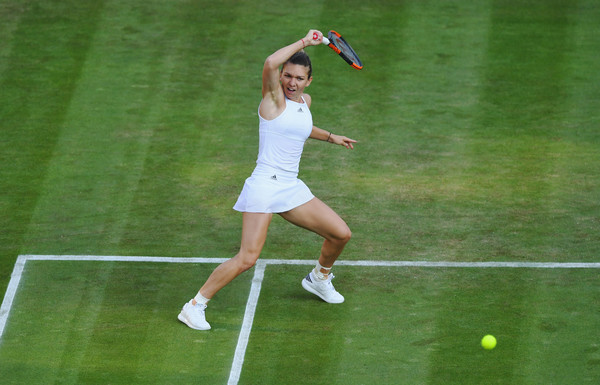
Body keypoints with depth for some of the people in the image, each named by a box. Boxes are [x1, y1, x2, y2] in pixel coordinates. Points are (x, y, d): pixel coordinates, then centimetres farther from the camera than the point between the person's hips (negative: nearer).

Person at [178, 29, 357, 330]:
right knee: (248, 258, -18)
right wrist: (304, 42, -21)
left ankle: (319, 277, 39)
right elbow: (270, 63, -30)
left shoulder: (305, 101, 13)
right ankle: (195, 305, -7)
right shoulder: (274, 97, -8)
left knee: (340, 233, 9)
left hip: (291, 188, 8)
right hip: (264, 185, -8)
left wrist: (330, 137, 44)